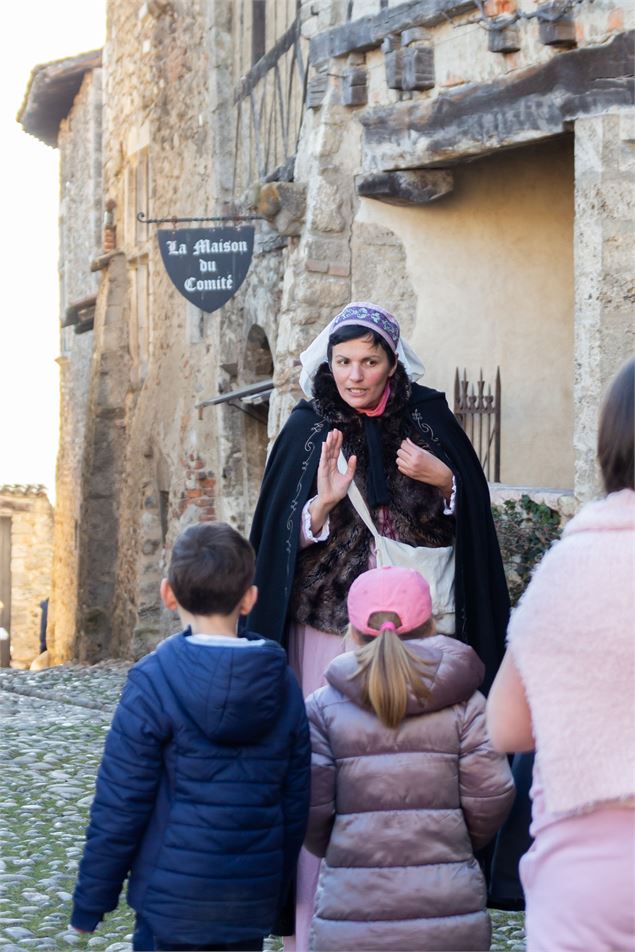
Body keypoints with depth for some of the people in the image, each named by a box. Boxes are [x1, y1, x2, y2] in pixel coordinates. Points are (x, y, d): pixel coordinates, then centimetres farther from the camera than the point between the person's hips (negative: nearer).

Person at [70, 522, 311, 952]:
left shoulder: (154, 681, -12)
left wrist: (90, 902, -1)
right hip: (253, 908, 4)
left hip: (173, 902, -4)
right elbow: (296, 805, 7)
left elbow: (119, 806, -11)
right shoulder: (283, 683, 2)